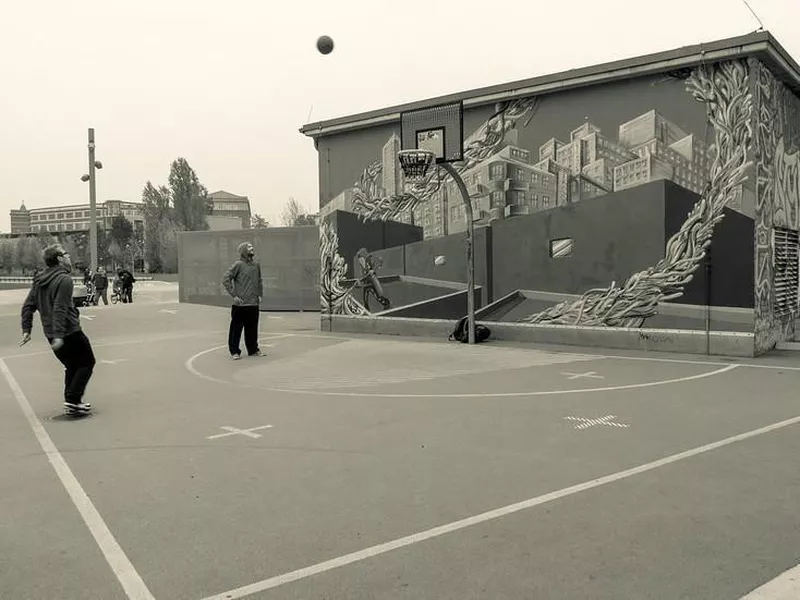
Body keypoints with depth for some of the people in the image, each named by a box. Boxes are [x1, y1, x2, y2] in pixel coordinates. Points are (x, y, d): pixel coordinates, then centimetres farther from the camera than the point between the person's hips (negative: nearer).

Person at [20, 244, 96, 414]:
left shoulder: (39, 280, 12)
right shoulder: (64, 279, -15)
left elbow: (28, 306, 10)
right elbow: (60, 309, -23)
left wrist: (26, 329, 10)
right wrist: (58, 335, -25)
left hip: (51, 334, 8)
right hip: (70, 332, -8)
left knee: (72, 366, 20)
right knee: (86, 362, 5)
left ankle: (71, 402, 21)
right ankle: (73, 399, -5)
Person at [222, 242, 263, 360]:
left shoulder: (256, 264, 10)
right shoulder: (238, 265, -8)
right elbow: (225, 279, -11)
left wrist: (260, 294, 13)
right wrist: (234, 295, -12)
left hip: (254, 303, 5)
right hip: (240, 304, -5)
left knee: (252, 328, 12)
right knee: (236, 328, 2)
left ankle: (253, 349, 24)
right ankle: (234, 351, 11)